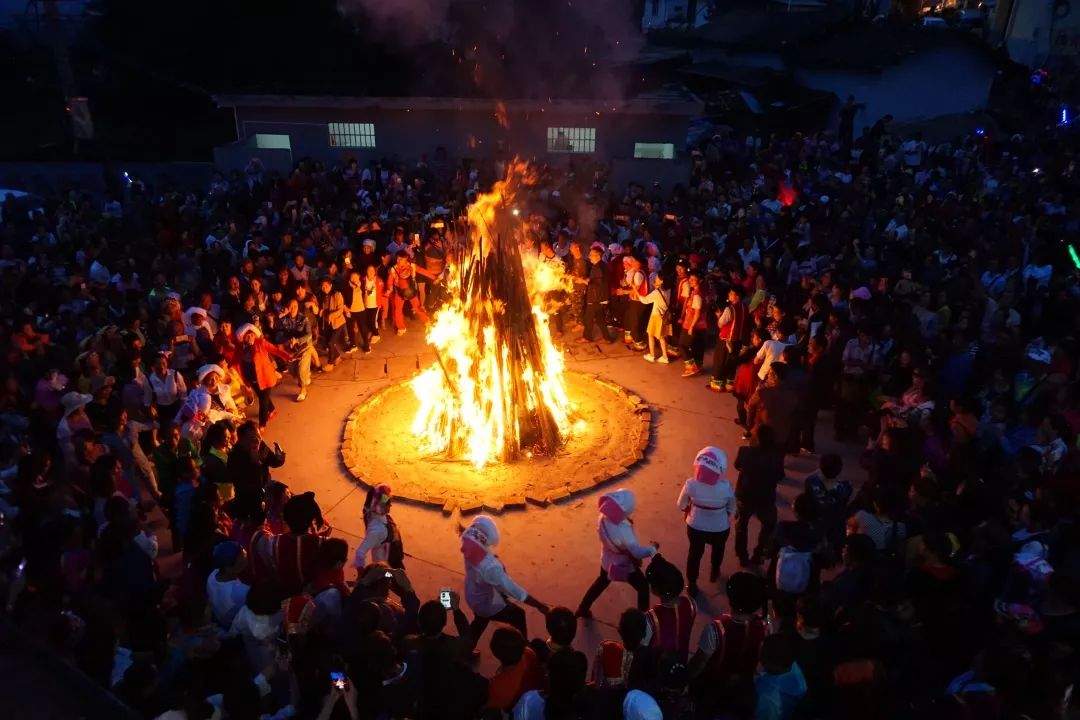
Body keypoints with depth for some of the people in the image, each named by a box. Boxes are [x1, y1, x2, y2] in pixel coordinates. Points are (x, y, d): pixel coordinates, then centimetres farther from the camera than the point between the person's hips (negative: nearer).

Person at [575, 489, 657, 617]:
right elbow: (637, 552, -33)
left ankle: (582, 609, 47)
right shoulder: (622, 530, -41)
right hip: (624, 566, -7)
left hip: (607, 560, 7)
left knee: (602, 582, 33)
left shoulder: (603, 518, -20)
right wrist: (653, 547, -16)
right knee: (643, 587, 19)